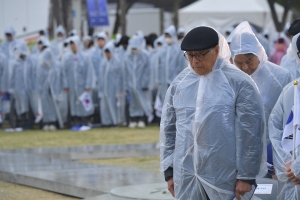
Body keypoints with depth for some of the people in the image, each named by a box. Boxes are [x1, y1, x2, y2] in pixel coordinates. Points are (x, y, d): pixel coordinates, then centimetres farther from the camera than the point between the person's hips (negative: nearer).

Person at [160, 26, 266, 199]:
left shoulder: (239, 82, -5)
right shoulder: (180, 83, 8)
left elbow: (250, 132, -6)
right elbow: (168, 128, 14)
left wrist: (246, 176, -8)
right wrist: (169, 171, 10)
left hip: (225, 180, -4)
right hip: (186, 180, 4)